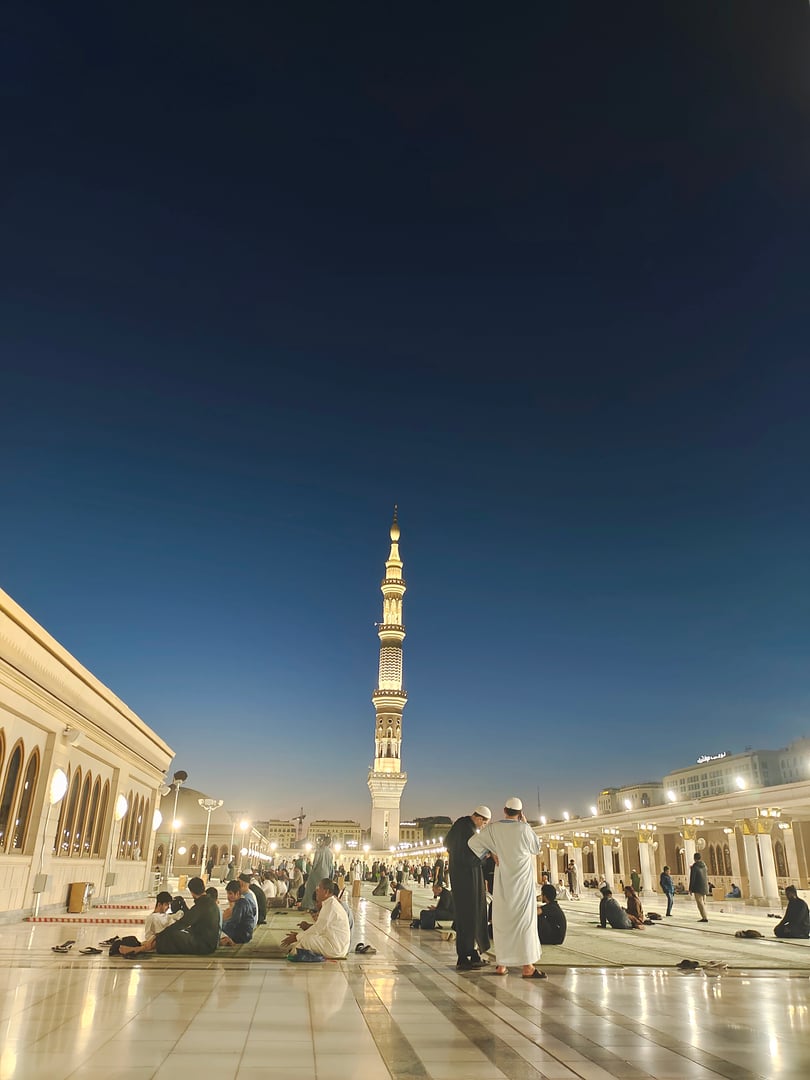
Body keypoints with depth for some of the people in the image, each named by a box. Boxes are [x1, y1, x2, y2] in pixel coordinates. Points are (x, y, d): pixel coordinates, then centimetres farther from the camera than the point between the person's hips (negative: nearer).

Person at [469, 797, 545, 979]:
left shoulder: (493, 828, -5)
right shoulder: (524, 829, -13)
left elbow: (472, 842, -2)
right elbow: (536, 849, 4)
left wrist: (492, 852, 5)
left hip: (503, 882, 2)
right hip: (523, 881, -2)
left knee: (502, 921, 10)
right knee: (524, 921, 2)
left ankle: (502, 964, 13)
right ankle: (527, 966, -1)